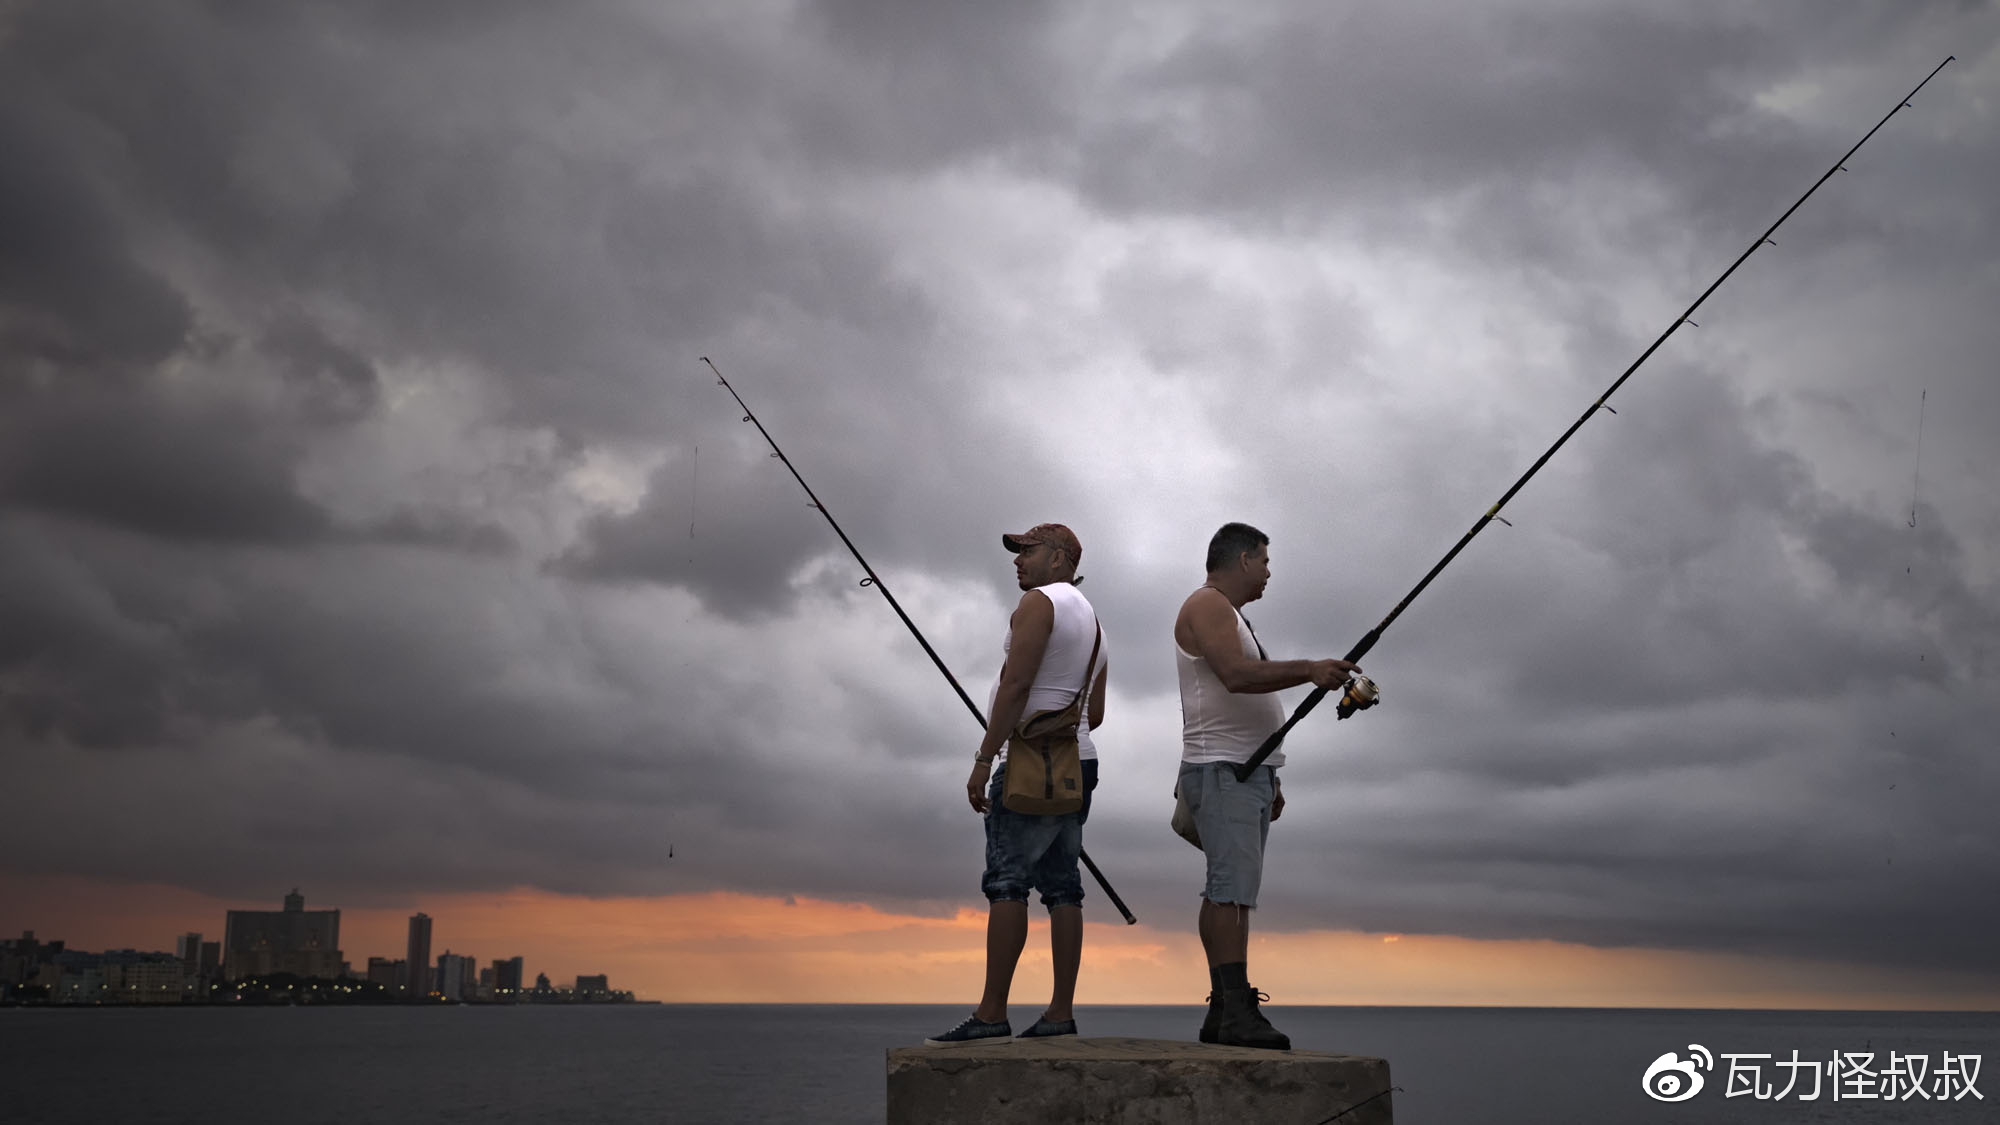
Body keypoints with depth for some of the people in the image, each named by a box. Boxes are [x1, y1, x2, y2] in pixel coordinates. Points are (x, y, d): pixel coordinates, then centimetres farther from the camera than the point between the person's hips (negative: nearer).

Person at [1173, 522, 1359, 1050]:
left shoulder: (1231, 614, 26)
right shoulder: (1206, 605, -5)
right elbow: (1235, 675, -23)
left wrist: (1269, 781, 23)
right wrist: (1308, 669, -21)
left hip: (1248, 771, 11)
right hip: (1221, 770, -11)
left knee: (1231, 892, 6)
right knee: (1230, 888, -18)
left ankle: (1222, 1012, 5)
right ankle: (1236, 1011, -25)